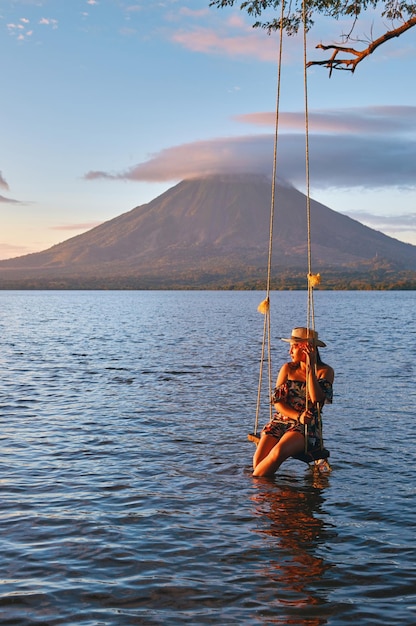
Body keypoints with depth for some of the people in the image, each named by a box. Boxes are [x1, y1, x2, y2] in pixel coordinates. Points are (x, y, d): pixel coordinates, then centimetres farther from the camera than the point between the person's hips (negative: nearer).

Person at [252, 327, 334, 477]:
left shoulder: (325, 371, 2)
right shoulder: (287, 368, 12)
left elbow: (318, 400, -16)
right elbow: (277, 400, 4)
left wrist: (311, 368, -15)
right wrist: (298, 416, -13)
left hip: (307, 427, -4)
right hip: (280, 421, 4)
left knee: (278, 452, -32)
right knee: (258, 459, -23)